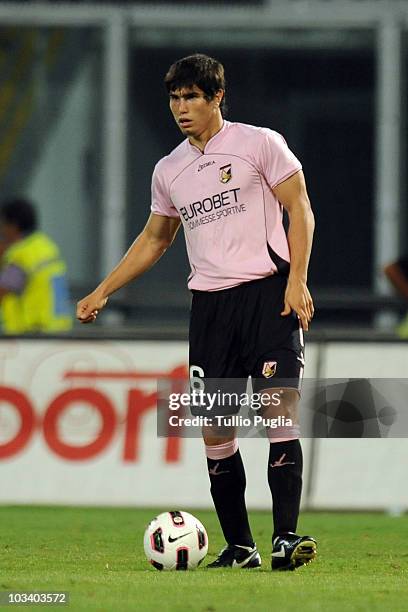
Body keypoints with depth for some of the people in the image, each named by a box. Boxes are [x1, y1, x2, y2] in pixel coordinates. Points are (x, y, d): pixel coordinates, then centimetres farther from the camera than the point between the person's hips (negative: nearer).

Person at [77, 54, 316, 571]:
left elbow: (299, 210, 0)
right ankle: (239, 547, 6)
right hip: (209, 302, 5)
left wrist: (296, 281, -12)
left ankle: (285, 537, -18)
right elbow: (154, 239, 28)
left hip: (268, 291, -5)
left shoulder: (260, 144, 1)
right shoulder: (169, 171, 16)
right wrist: (103, 291, 23)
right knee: (213, 429, -1)